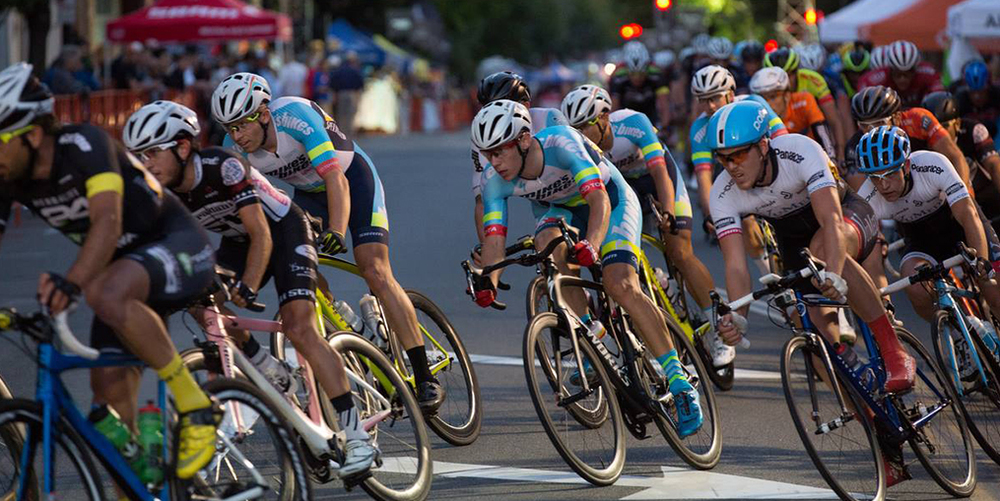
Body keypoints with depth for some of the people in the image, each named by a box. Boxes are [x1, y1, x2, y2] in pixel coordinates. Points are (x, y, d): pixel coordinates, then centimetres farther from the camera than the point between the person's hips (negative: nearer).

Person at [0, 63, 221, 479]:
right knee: (110, 390, -6)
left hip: (179, 248, -8)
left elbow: (108, 222, -41)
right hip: (122, 265, 8)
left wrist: (70, 284, -56)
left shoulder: (83, 145, -27)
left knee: (108, 296, -37)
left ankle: (196, 407, -24)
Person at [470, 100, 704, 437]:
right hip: (559, 209, 4)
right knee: (548, 242, -32)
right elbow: (495, 235, -25)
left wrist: (591, 245, -60)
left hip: (610, 199, -4)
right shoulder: (494, 179, -20)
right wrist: (487, 281, -44)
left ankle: (679, 381, -20)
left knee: (621, 285, -25)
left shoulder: (561, 143, -35)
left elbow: (599, 199, -43)